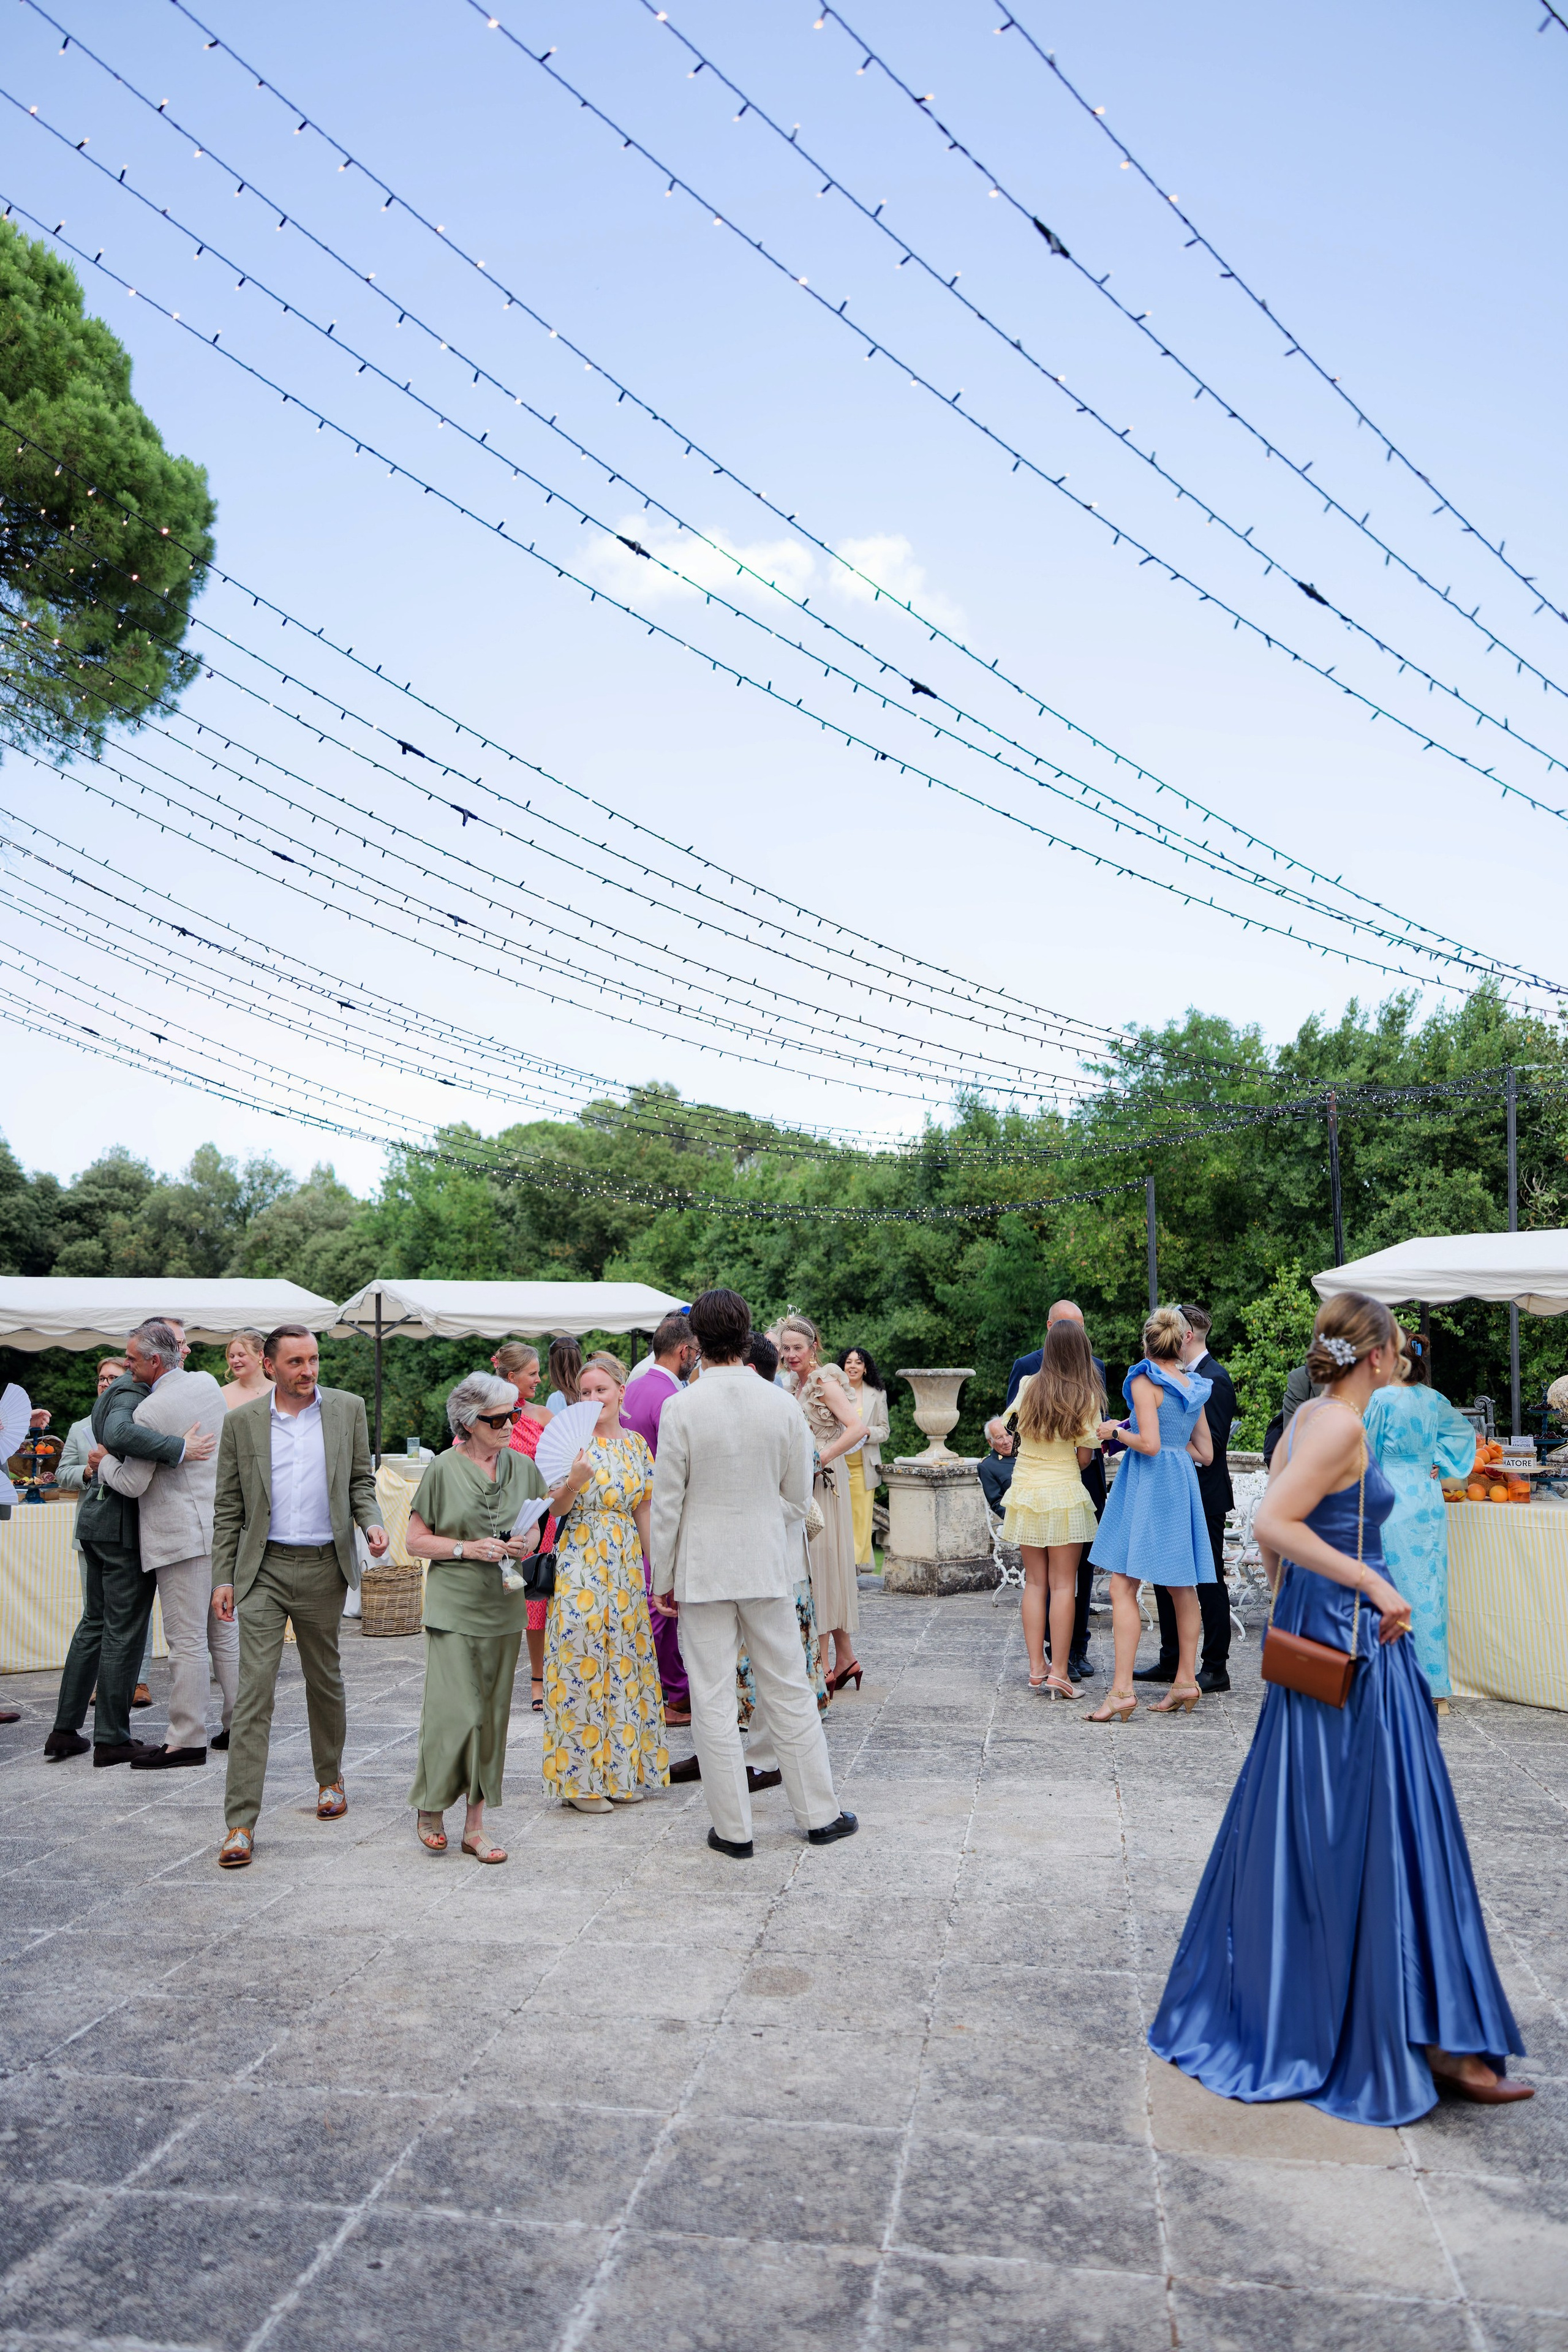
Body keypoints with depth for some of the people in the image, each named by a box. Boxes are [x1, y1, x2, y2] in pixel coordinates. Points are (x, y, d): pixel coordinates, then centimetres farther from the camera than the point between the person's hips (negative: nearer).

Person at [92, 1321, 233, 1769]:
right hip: (222, 1527, 9)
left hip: (183, 1536, -8)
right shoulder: (208, 1383, 6)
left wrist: (103, 1463, 7)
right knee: (224, 1632, 15)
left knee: (187, 1641, -2)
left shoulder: (151, 1411, -17)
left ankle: (187, 1740, 4)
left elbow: (132, 1484, -11)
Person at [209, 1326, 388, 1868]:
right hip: (262, 1570, -1)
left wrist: (372, 1522, -11)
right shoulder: (242, 1422, 2)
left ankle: (330, 1778, 37)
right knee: (254, 1690, -6)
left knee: (325, 1681, 15)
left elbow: (361, 1482, 9)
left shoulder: (347, 1409, 3)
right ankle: (241, 1824, -4)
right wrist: (223, 1577, 1)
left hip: (323, 1569, 1)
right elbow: (227, 1507, 5)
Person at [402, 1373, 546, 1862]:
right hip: (454, 1606, -4)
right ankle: (429, 1807, 17)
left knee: (492, 1715, 7)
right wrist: (468, 1549, -15)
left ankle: (475, 1824, 17)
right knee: (455, 1711, -8)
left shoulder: (521, 1466, 7)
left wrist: (528, 1543, -3)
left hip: (503, 1606, 4)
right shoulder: (445, 1469, -6)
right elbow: (415, 1541, -3)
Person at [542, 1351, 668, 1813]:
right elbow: (557, 1509, -8)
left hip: (625, 1564, 5)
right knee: (582, 1661, -3)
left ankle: (622, 1770, 19)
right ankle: (581, 1778, 6)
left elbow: (644, 1512, 13)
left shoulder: (636, 1445, 9)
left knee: (626, 1661, 8)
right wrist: (573, 1480, -28)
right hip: (581, 1563, -4)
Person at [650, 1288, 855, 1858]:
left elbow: (667, 1503, -8)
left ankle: (733, 1828, 14)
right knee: (788, 1692, 14)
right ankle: (820, 1814, 23)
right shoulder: (783, 1405, -5)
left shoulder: (682, 1409, -12)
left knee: (713, 1702, 6)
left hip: (702, 1570, -2)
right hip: (768, 1566, 3)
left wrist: (663, 1579, 3)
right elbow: (798, 1496, 2)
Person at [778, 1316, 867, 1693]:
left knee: (818, 1567, -6)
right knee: (812, 1569, 11)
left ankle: (824, 1668, 0)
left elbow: (857, 1427, -22)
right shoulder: (798, 1384, 13)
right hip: (803, 1487, 9)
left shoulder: (825, 1382, -12)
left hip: (823, 1484, -9)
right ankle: (845, 1657, 20)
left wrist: (821, 1458, -22)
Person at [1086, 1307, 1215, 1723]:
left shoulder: (1144, 1380, -9)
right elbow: (1205, 1453, 14)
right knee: (1183, 1587, 13)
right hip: (1183, 1485, 7)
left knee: (1123, 1586, -8)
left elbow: (1150, 1444, -18)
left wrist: (1118, 1431, -2)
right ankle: (1186, 1681, 19)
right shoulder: (1194, 1388, 11)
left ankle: (1122, 1689, -13)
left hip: (1148, 1484, -7)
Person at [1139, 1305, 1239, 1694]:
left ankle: (1216, 1668, 9)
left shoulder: (1214, 1379, -15)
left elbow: (1212, 1444, -21)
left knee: (1209, 1582, 0)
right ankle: (1170, 1661, 24)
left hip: (1204, 1497, -9)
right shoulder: (1181, 1375, 13)